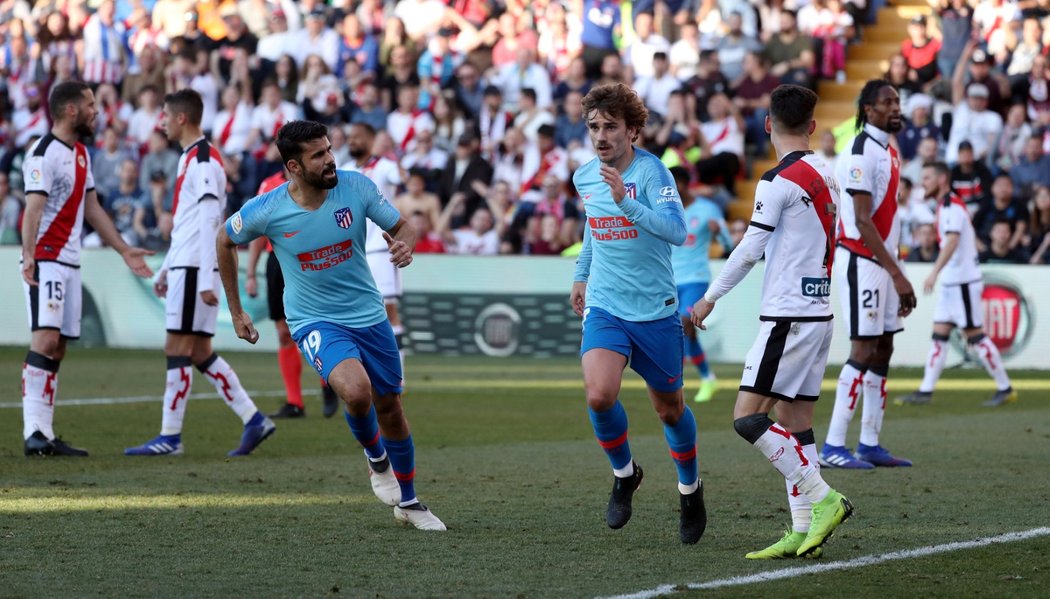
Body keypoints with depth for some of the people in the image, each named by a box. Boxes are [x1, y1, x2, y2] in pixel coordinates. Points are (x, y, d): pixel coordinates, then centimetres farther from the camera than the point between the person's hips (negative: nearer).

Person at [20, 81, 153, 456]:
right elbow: (33, 209, -21)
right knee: (45, 340, -18)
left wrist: (124, 251, 27)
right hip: (45, 261, -9)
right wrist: (28, 255, -33)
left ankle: (45, 435, 7)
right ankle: (33, 433, -21)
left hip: (70, 263, 9)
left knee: (57, 350, 6)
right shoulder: (44, 154, -11)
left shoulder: (81, 154, 18)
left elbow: (92, 208, 26)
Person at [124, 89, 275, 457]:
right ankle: (254, 420, 10)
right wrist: (166, 269, 25)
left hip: (194, 269, -10)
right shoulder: (191, 159, 18)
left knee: (178, 349, -7)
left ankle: (170, 437, -4)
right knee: (199, 352, 10)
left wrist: (206, 280, -22)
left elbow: (208, 223, -19)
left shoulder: (203, 161, -13)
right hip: (185, 266, 10)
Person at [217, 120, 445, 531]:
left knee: (389, 408, 13)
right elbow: (225, 241, 3)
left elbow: (401, 226, 1)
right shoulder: (267, 211, -16)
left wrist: (404, 245, -24)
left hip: (369, 315, 3)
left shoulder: (356, 186, -13)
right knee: (356, 391, -29)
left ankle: (409, 503, 36)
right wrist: (236, 312, 7)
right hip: (316, 322, -3)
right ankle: (376, 457, 4)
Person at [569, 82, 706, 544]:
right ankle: (624, 473, 8)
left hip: (655, 311, -3)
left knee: (669, 408, 11)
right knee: (599, 396, -20)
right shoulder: (584, 177, 3)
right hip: (604, 308, 3)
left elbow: (677, 232, -29)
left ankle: (689, 489, 38)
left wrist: (626, 201, -37)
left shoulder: (652, 172, -15)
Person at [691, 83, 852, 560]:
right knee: (795, 421, 8)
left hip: (788, 315, -9)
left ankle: (822, 498, -13)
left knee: (748, 417, -10)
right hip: (819, 311, 9)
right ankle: (803, 530, 4)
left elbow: (750, 249, -10)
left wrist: (710, 298, -1)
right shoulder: (826, 175, 13)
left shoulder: (779, 180, -12)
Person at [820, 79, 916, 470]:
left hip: (883, 262, 9)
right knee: (864, 350, -11)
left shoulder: (888, 152, 15)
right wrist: (897, 274, -22)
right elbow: (862, 221, -20)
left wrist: (897, 275, 15)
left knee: (883, 350, 8)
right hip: (861, 262, -9)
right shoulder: (861, 153, -15)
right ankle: (833, 447, -9)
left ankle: (870, 444, 12)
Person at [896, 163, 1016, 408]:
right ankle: (925, 392, 5)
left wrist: (934, 272, -41)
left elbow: (952, 241, -31)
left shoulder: (951, 206, -16)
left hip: (963, 282, -10)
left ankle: (1005, 389, 2)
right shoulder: (947, 205, 15)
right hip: (951, 283, 10)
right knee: (939, 337, 6)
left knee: (974, 336, -6)